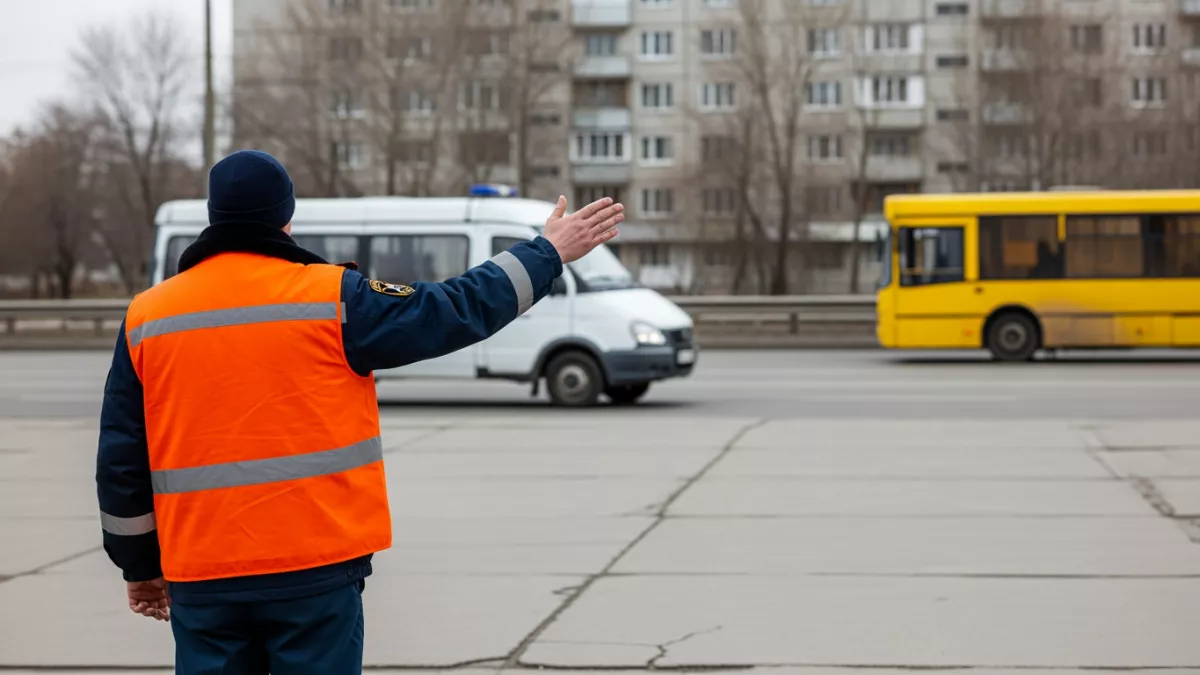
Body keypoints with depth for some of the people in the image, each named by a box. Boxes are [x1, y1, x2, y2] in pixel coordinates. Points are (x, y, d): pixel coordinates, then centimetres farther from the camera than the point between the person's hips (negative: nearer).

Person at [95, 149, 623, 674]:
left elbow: (120, 459, 6)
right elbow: (455, 311, 0)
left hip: (201, 580, 3)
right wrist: (549, 253, 12)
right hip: (317, 568, -3)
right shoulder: (332, 298, -6)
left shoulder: (145, 319, 3)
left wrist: (138, 564, 17)